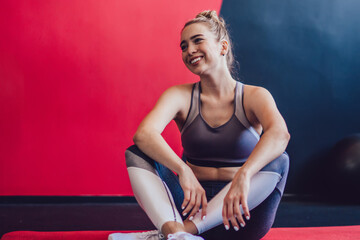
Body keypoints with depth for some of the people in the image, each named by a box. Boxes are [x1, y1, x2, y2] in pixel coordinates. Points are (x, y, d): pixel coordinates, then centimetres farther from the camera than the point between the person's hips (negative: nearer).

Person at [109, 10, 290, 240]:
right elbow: (144, 134, -18)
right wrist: (183, 170, -36)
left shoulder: (254, 96, -2)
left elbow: (279, 134, -25)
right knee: (136, 154, -14)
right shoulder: (180, 96, 3)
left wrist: (243, 176, -43)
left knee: (278, 161, -26)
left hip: (236, 219, -1)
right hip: (193, 206, 1)